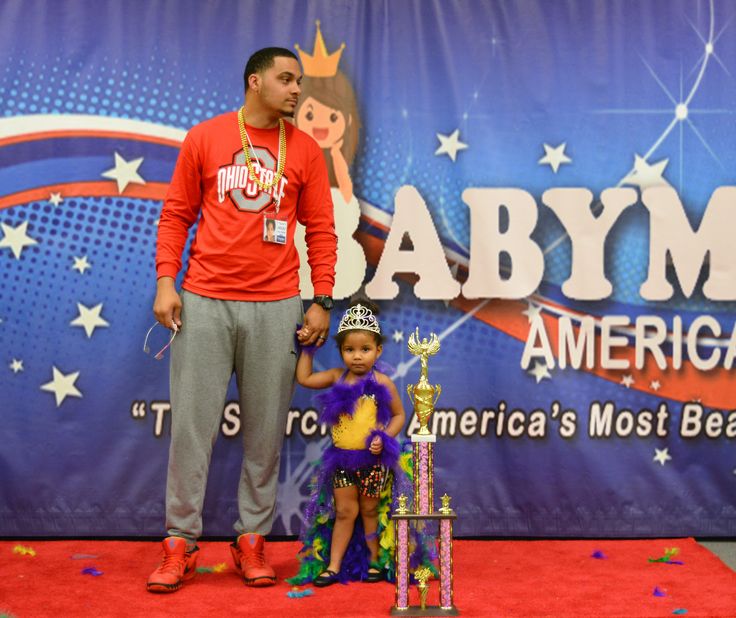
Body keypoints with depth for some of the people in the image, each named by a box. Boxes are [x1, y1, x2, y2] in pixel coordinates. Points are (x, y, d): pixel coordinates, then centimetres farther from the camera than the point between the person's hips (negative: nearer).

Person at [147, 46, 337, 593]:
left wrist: (322, 301, 1)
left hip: (276, 307, 1)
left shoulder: (305, 150, 9)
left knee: (266, 430, 4)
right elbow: (176, 215, 8)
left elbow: (320, 230, 9)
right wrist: (166, 281, -3)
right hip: (203, 302, -1)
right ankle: (180, 545, 7)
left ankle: (253, 542, 15)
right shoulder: (205, 138, 7)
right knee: (192, 424, -1)